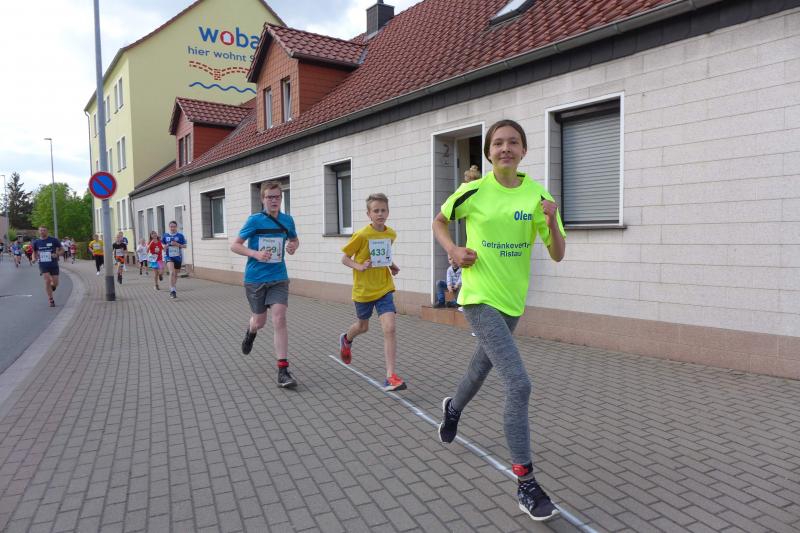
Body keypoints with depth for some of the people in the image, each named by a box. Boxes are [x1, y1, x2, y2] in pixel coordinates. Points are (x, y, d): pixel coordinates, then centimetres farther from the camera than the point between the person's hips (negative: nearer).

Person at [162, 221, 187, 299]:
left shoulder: (180, 236, -2)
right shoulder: (165, 236, 3)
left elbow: (184, 246, 0)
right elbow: (162, 244, 16)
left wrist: (177, 244, -17)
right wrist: (165, 246, -5)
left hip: (178, 257, 1)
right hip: (169, 257, -1)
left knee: (175, 274, 14)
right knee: (172, 272, -22)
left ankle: (174, 290, 32)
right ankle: (172, 290, -22)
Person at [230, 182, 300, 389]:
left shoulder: (287, 220, 1)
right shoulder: (255, 220, -9)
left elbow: (294, 240, 20)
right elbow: (235, 245, -7)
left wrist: (293, 246, -4)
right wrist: (256, 254, -23)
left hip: (278, 278, 2)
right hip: (255, 279, -1)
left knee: (279, 319, -12)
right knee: (260, 321, 11)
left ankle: (283, 370, -10)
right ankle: (250, 332, 51)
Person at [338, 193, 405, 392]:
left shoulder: (391, 234, -1)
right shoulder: (361, 235, -15)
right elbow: (345, 258, -6)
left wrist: (391, 265, 1)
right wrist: (359, 267, -24)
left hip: (384, 288, 2)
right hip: (363, 290, -2)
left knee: (389, 328, -15)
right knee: (363, 326, 19)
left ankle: (391, 376, -10)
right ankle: (346, 339, 56)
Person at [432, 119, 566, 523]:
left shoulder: (537, 196, -1)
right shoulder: (473, 191, -7)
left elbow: (557, 255, -1)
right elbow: (439, 222, 10)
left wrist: (551, 221, -19)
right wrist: (453, 250, -9)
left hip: (513, 300, 5)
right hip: (480, 298, -5)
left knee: (484, 364, 26)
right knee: (519, 385, -16)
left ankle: (453, 407, 59)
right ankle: (525, 484, -3)